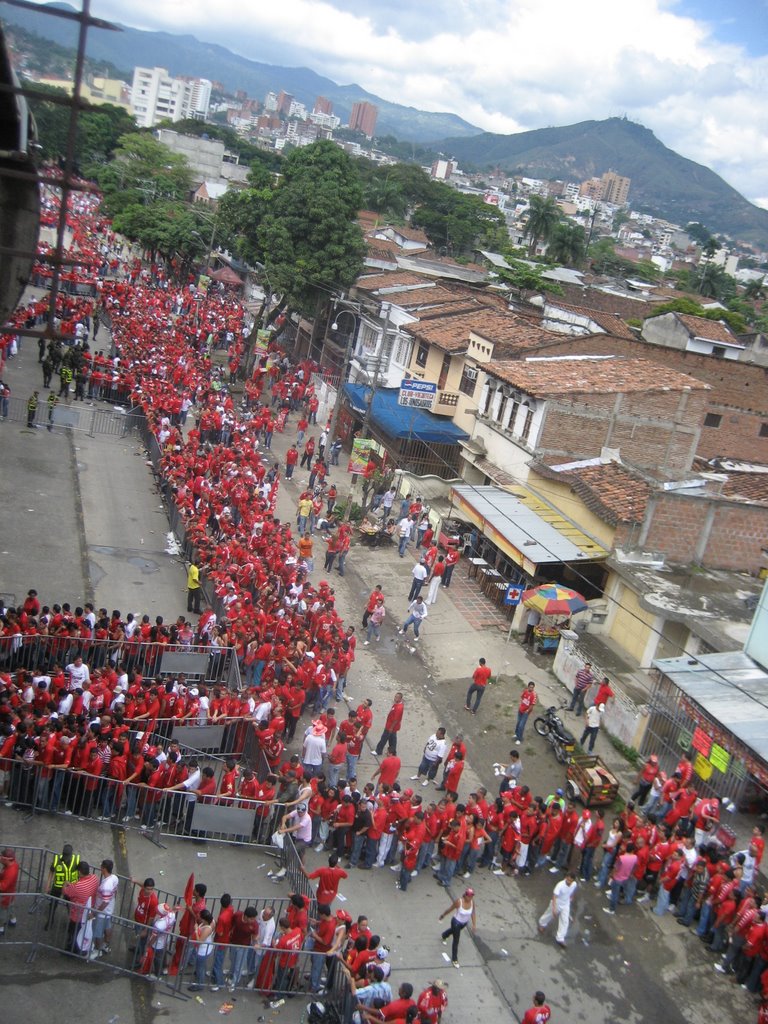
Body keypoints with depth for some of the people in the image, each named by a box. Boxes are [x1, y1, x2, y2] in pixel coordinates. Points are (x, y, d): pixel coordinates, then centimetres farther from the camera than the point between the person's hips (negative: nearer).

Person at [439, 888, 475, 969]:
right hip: (456, 922, -6)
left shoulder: (472, 902, -22)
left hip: (465, 923, 6)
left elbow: (473, 913, -7)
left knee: (453, 930, 34)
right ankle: (454, 959, 24)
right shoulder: (458, 902, -34)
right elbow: (449, 910, -19)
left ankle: (444, 936, 67)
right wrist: (442, 916, -5)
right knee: (456, 941, 3)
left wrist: (474, 924, -9)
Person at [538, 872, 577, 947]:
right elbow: (554, 896, -40)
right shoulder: (560, 885, -38)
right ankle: (542, 924, 52)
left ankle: (560, 938, 14)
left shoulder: (574, 884, -20)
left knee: (565, 921, 1)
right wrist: (554, 908, -46)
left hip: (566, 905, 3)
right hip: (556, 904, -3)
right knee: (549, 915, 21)